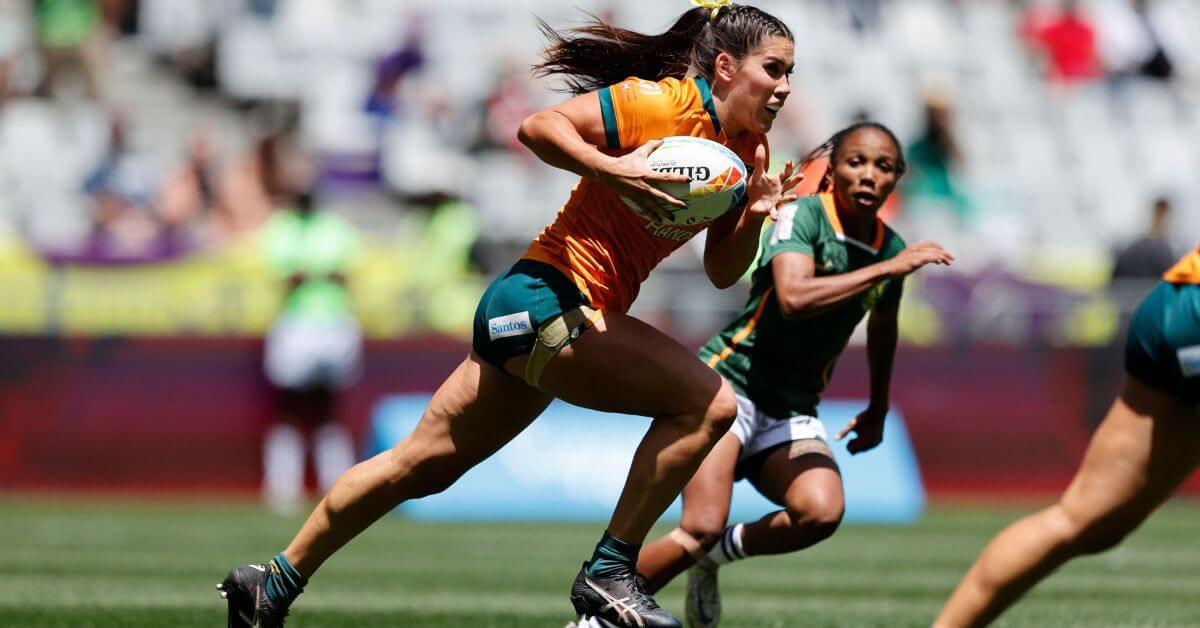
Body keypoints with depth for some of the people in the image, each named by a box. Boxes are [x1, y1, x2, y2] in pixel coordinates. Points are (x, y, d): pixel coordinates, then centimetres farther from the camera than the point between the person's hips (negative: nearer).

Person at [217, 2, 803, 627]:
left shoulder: (746, 152, 11)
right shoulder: (665, 102, -15)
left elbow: (720, 271, 14)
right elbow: (538, 127, -19)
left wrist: (754, 217, -5)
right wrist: (613, 170, -32)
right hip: (543, 299, -9)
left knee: (423, 464, 14)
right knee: (706, 403, -17)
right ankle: (608, 574, -11)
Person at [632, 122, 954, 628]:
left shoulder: (890, 249, 6)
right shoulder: (804, 216, -12)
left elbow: (882, 327, 27)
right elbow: (793, 298, -31)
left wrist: (877, 410, 37)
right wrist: (885, 268, -29)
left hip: (792, 411, 5)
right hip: (728, 383, -5)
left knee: (821, 512, -25)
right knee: (702, 526, -24)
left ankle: (718, 551, 3)